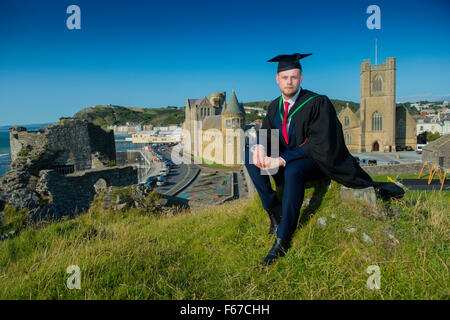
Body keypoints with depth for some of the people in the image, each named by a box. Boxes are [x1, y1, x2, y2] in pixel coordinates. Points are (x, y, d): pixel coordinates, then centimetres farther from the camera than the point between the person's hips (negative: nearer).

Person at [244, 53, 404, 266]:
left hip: (317, 163, -6)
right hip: (287, 161, 6)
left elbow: (318, 145, -22)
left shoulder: (317, 103, -15)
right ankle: (273, 211, -15)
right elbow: (266, 133, 4)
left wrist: (283, 160, -31)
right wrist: (260, 147, -23)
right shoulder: (275, 106, 5)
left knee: (293, 170, -39)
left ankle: (282, 240, -28)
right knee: (248, 153, -13)